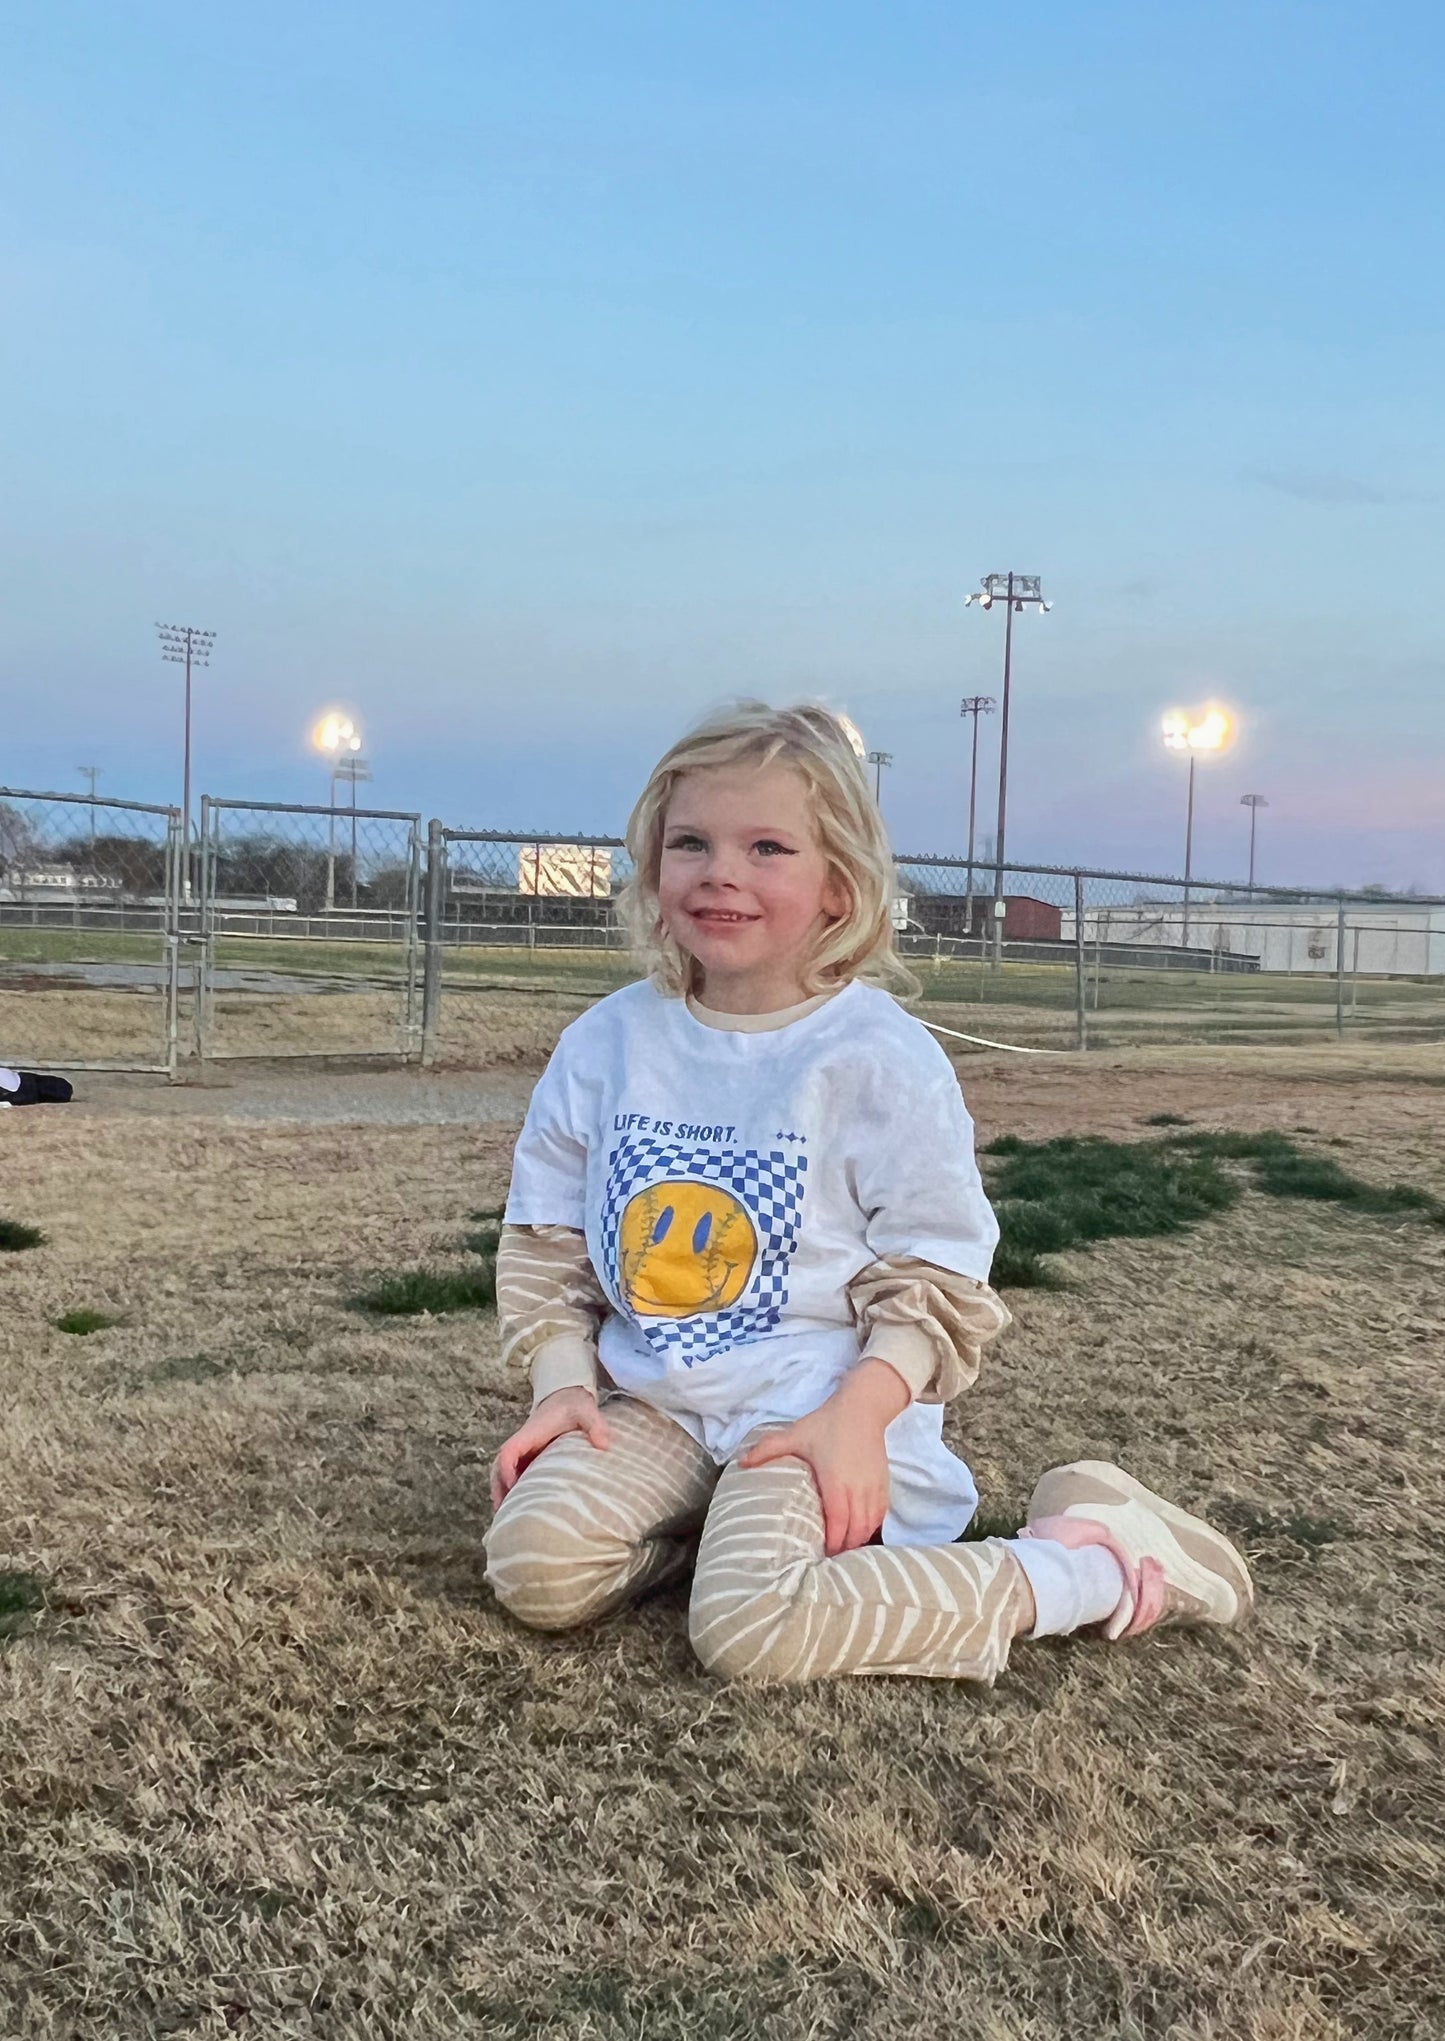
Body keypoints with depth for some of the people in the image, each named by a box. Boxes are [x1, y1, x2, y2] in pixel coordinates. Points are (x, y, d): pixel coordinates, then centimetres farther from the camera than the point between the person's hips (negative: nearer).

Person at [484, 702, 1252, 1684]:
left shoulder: (882, 1058, -10)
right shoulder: (607, 1041, 2)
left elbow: (938, 1273, -7)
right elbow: (546, 1237, 10)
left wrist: (859, 1413, -19)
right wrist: (563, 1380, -3)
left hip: (813, 1405, -4)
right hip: (651, 1400, 5)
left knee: (752, 1630, -26)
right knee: (534, 1568, -17)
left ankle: (1082, 1562, -8)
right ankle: (727, 1514, 9)